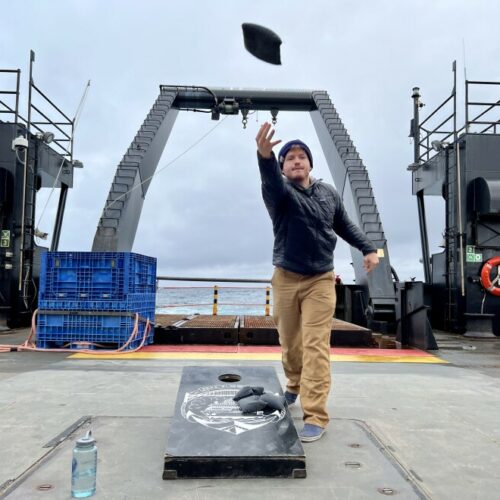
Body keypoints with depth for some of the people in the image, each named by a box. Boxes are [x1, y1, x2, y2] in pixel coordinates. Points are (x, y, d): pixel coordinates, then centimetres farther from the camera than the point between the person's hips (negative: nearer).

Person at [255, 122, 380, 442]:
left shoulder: (329, 193, 4)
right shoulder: (279, 193, -8)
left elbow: (345, 225, 16)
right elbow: (271, 180, -32)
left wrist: (368, 249, 4)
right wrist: (265, 156, -54)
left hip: (321, 281, 1)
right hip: (286, 280, 0)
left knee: (315, 347, -6)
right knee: (290, 343, 13)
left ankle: (316, 416, -1)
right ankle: (294, 385, 42)